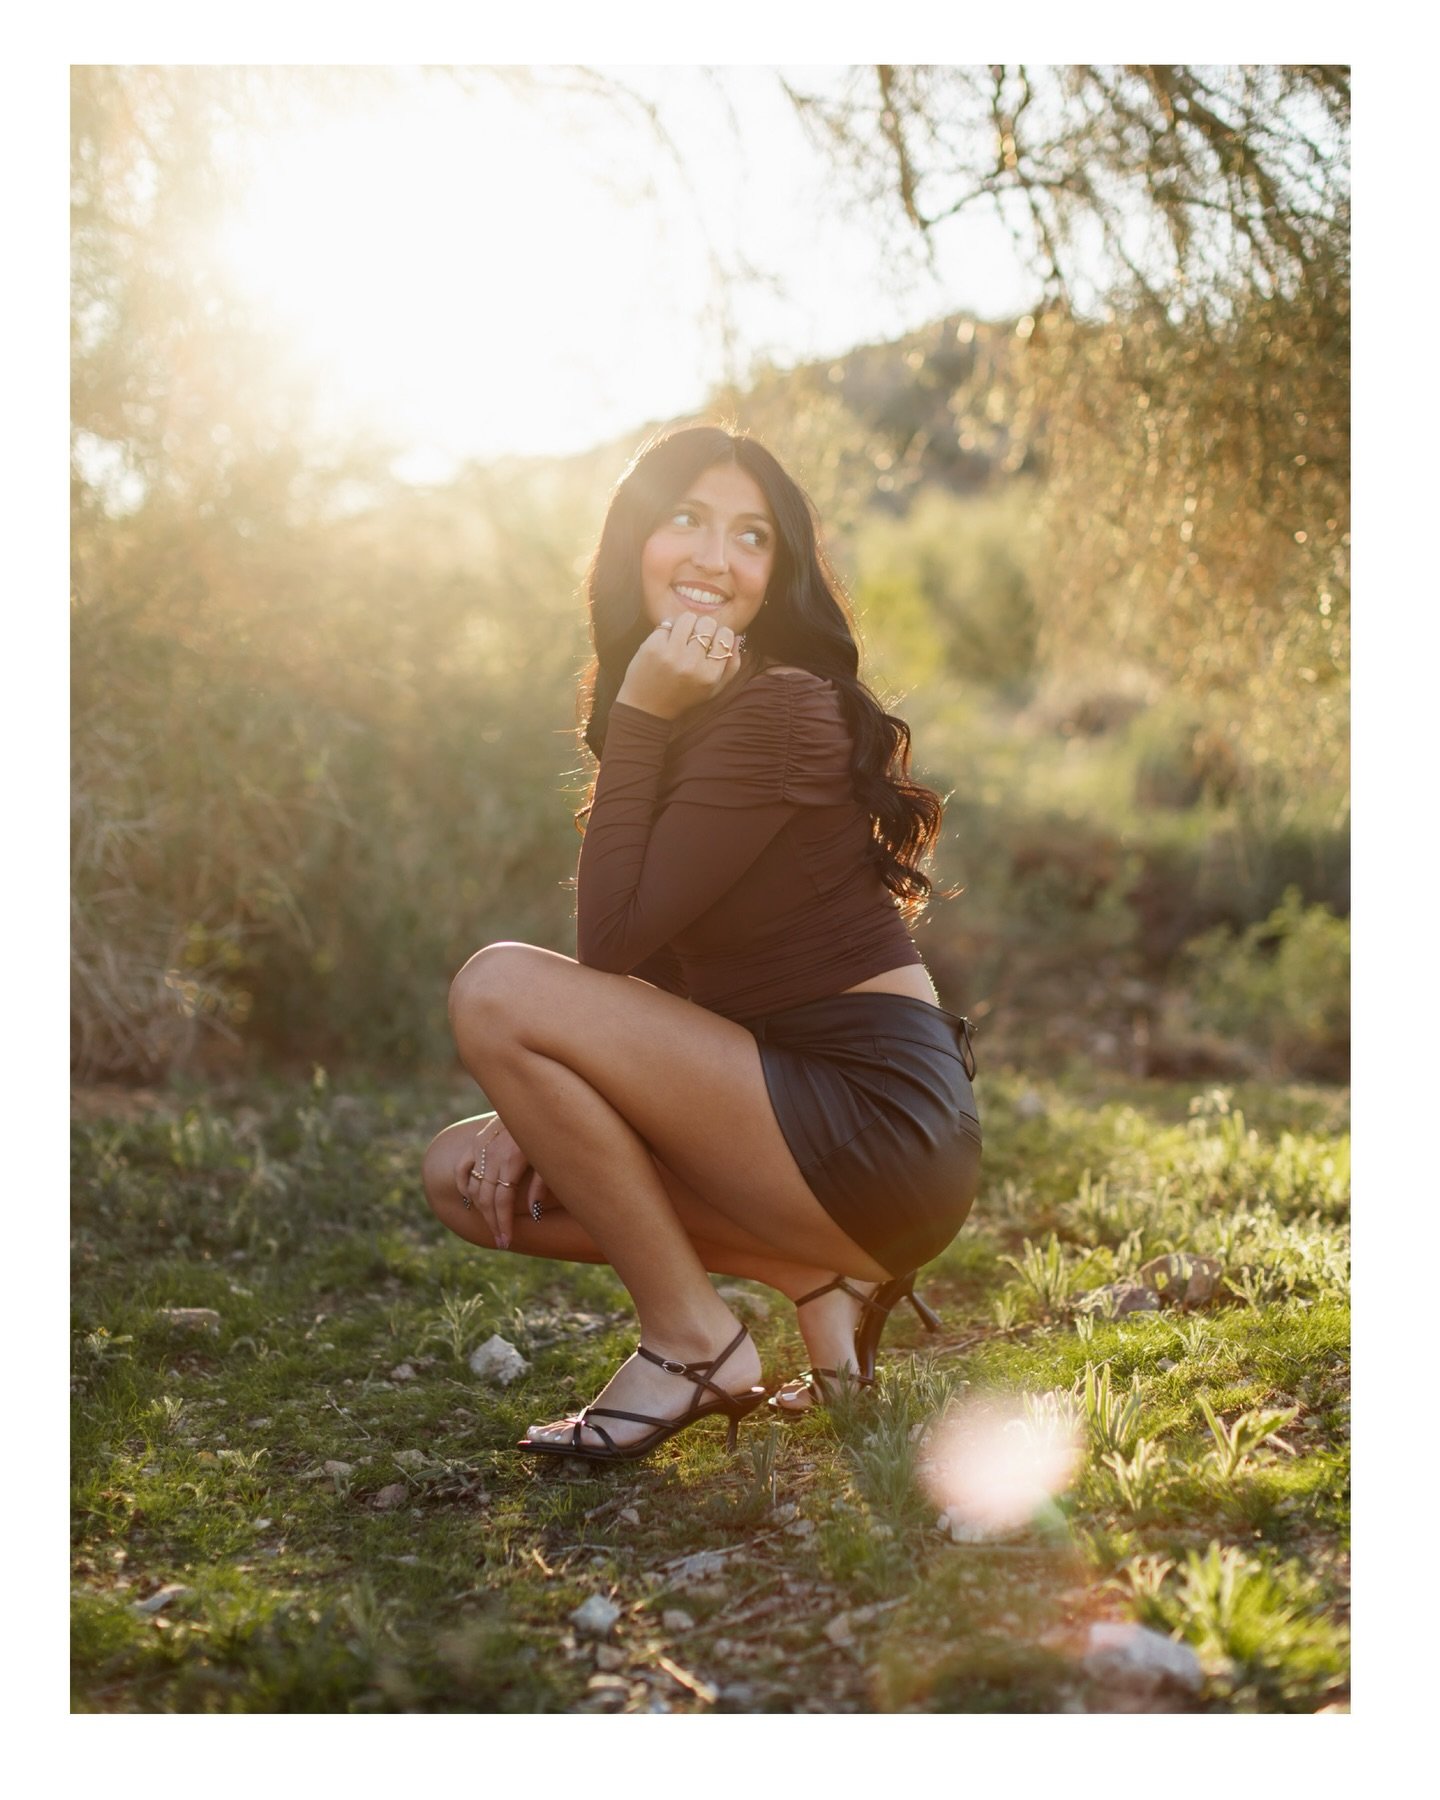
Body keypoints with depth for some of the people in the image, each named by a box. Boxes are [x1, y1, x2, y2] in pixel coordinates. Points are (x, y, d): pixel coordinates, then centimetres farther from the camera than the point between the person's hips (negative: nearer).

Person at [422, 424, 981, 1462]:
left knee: (498, 986, -17)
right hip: (795, 1105, 9)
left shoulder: (781, 710, -16)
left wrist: (638, 720, -15)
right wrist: (539, 1112, 0)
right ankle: (821, 1272, 5)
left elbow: (613, 942, -18)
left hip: (881, 1125, -9)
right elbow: (646, 974, 13)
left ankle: (691, 1342, -6)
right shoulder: (689, 716, 13)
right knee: (464, 1175, 9)